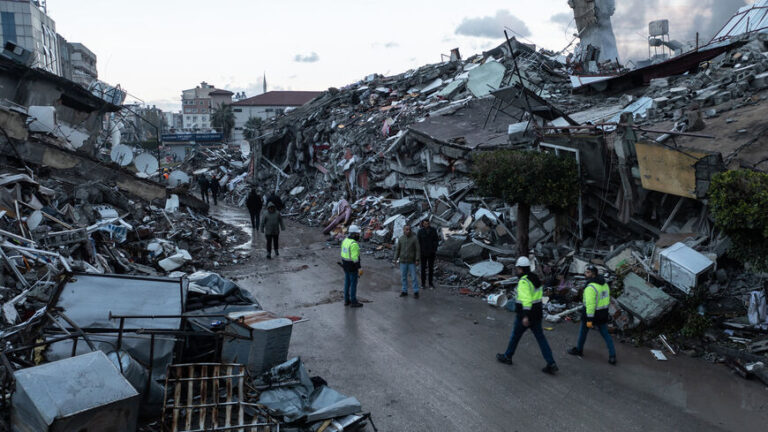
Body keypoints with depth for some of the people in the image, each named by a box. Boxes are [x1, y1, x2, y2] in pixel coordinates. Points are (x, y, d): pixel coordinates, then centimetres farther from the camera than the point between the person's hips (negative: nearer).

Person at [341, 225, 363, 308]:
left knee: (347, 282, 16)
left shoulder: (345, 240, 3)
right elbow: (355, 257, -25)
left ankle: (347, 300, 25)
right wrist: (359, 268, -19)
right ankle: (353, 302, 12)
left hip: (345, 264, 9)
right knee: (353, 284, 3)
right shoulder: (354, 244, -25)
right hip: (352, 266, -9)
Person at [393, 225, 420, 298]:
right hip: (403, 261, 3)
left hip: (411, 261, -3)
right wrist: (396, 259, 3)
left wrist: (417, 260, -13)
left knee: (414, 277, -1)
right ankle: (404, 291, 18)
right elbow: (397, 249, 8)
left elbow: (417, 250, -8)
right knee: (403, 277, 9)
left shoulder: (414, 238, -7)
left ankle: (416, 292, 8)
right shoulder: (400, 239, 2)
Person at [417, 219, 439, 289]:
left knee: (431, 267, 6)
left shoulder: (433, 230, -4)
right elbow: (419, 242, -5)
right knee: (423, 268, 6)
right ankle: (423, 283, 16)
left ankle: (431, 283, 16)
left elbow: (436, 240, -2)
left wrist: (435, 250, -9)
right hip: (423, 252, -1)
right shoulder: (420, 231, -7)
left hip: (431, 252, 1)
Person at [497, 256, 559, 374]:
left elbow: (526, 299, -26)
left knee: (515, 335, 12)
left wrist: (526, 316, -27)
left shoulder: (524, 281, -19)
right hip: (537, 313, 8)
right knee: (540, 338, 7)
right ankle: (551, 364, 2)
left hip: (525, 315, -8)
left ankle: (507, 357, 29)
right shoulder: (535, 278, 10)